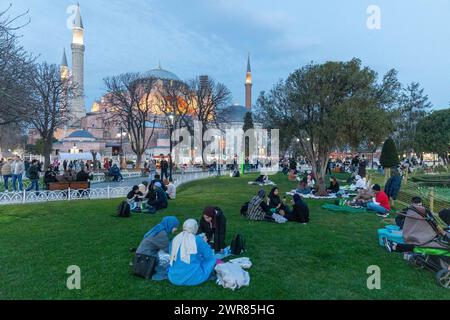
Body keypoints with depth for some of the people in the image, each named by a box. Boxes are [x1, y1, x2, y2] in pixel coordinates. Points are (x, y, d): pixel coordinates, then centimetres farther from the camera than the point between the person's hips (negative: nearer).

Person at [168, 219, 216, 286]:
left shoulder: (175, 239, 0)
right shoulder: (197, 240, -15)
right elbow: (209, 255, -3)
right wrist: (204, 243, 12)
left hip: (174, 279, 5)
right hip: (193, 279, -4)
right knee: (212, 259, 10)